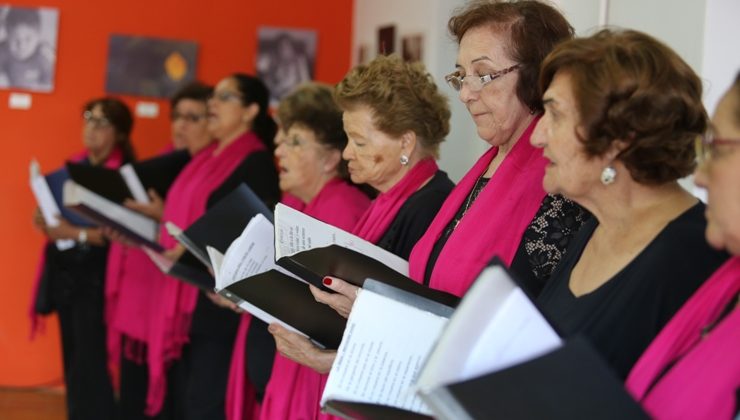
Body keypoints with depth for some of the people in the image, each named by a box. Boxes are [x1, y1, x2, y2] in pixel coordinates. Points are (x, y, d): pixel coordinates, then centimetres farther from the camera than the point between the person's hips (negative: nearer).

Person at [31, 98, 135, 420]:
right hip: (64, 276, 7)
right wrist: (47, 223, 0)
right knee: (72, 364, 12)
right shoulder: (74, 167, 11)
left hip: (97, 279, -7)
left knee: (89, 367, -8)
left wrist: (76, 234, -23)